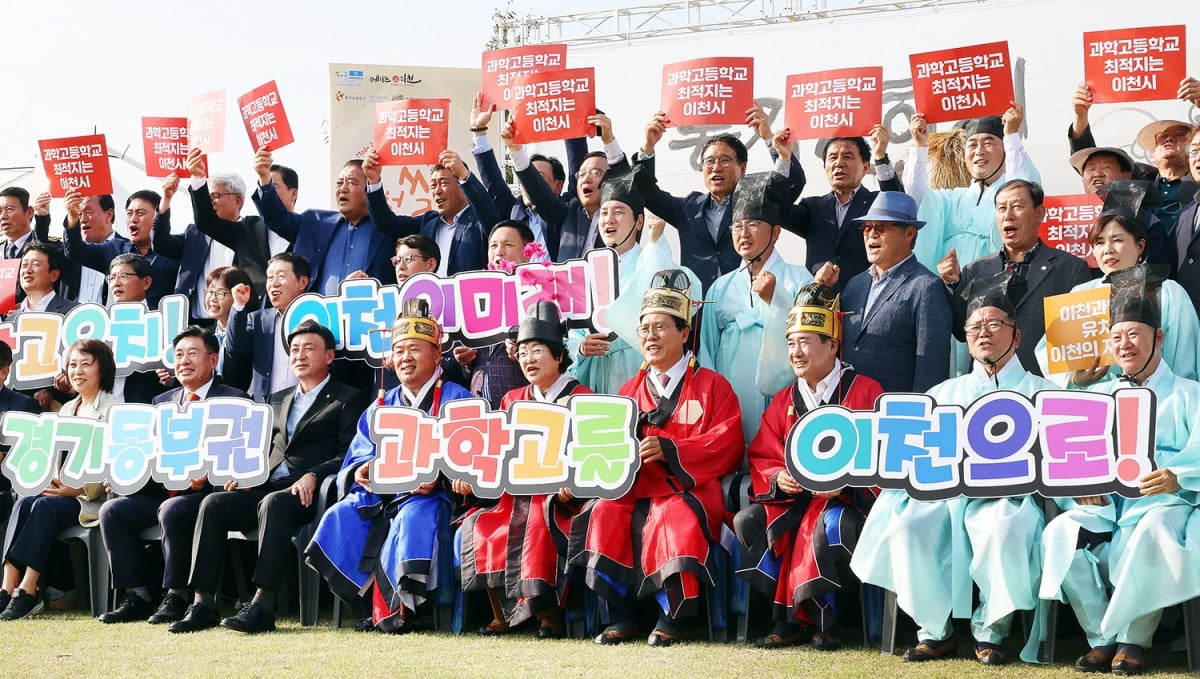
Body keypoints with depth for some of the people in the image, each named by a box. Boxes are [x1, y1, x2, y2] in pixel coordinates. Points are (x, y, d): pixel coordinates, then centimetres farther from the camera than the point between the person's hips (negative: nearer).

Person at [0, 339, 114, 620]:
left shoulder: (113, 407, -3)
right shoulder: (67, 410, 22)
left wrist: (79, 489, -18)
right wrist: (51, 481, -3)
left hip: (95, 495, -7)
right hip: (64, 490, 7)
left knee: (45, 506, -30)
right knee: (23, 504, -22)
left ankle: (27, 592, -32)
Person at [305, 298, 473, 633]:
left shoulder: (455, 400, 5)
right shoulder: (381, 407, 21)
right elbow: (357, 456, 16)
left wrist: (437, 477, -24)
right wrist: (360, 471, -9)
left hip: (427, 496, -5)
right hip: (379, 493, 5)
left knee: (413, 517, -37)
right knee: (340, 518, -23)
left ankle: (397, 604, -27)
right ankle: (372, 602, -18)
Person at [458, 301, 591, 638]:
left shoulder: (581, 399, 3)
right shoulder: (513, 400, 18)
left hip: (558, 496, -5)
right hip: (517, 493, 5)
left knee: (541, 524, -35)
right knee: (483, 526, -20)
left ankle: (549, 613, -26)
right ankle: (501, 615, -11)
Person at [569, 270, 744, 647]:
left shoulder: (711, 385, 6)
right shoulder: (630, 390, 20)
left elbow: (727, 444, -6)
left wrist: (669, 449, -18)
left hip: (689, 489, -4)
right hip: (634, 489, 4)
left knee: (678, 519, -36)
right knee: (603, 515, -26)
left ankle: (670, 620, -20)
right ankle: (620, 618, -14)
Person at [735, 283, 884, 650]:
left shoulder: (865, 391, -1)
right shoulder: (784, 400, 14)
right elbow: (761, 457, 11)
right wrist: (779, 478, -12)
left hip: (847, 496, -5)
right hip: (793, 497, 5)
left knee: (831, 525, -37)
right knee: (747, 521, -19)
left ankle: (799, 618, -18)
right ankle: (792, 616, -14)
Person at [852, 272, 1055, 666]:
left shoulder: (1039, 392, 17)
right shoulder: (943, 394, 27)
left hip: (1006, 498, -3)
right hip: (944, 495, 3)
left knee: (1003, 528, -38)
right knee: (906, 524, -30)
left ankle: (990, 633, -21)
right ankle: (934, 631, -18)